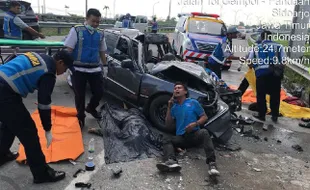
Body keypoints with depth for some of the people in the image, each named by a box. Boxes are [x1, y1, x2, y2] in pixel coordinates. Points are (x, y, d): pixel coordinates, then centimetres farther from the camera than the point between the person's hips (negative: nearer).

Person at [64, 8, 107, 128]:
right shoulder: (76, 31, -6)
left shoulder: (100, 34, 8)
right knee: (80, 95, 4)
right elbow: (69, 49, -6)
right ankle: (80, 118, 22)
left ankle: (91, 108, 37)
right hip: (79, 69, -4)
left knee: (99, 92, 7)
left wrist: (105, 65, 18)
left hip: (95, 69, 4)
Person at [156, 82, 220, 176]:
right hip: (181, 137, 3)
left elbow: (204, 117, 8)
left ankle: (212, 163, -49)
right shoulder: (174, 107, 19)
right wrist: (169, 108, 6)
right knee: (166, 140, -24)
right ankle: (171, 162, -55)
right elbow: (168, 125, 13)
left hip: (194, 134, -3)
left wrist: (195, 124, -13)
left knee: (204, 132, -34)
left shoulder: (193, 102, 10)